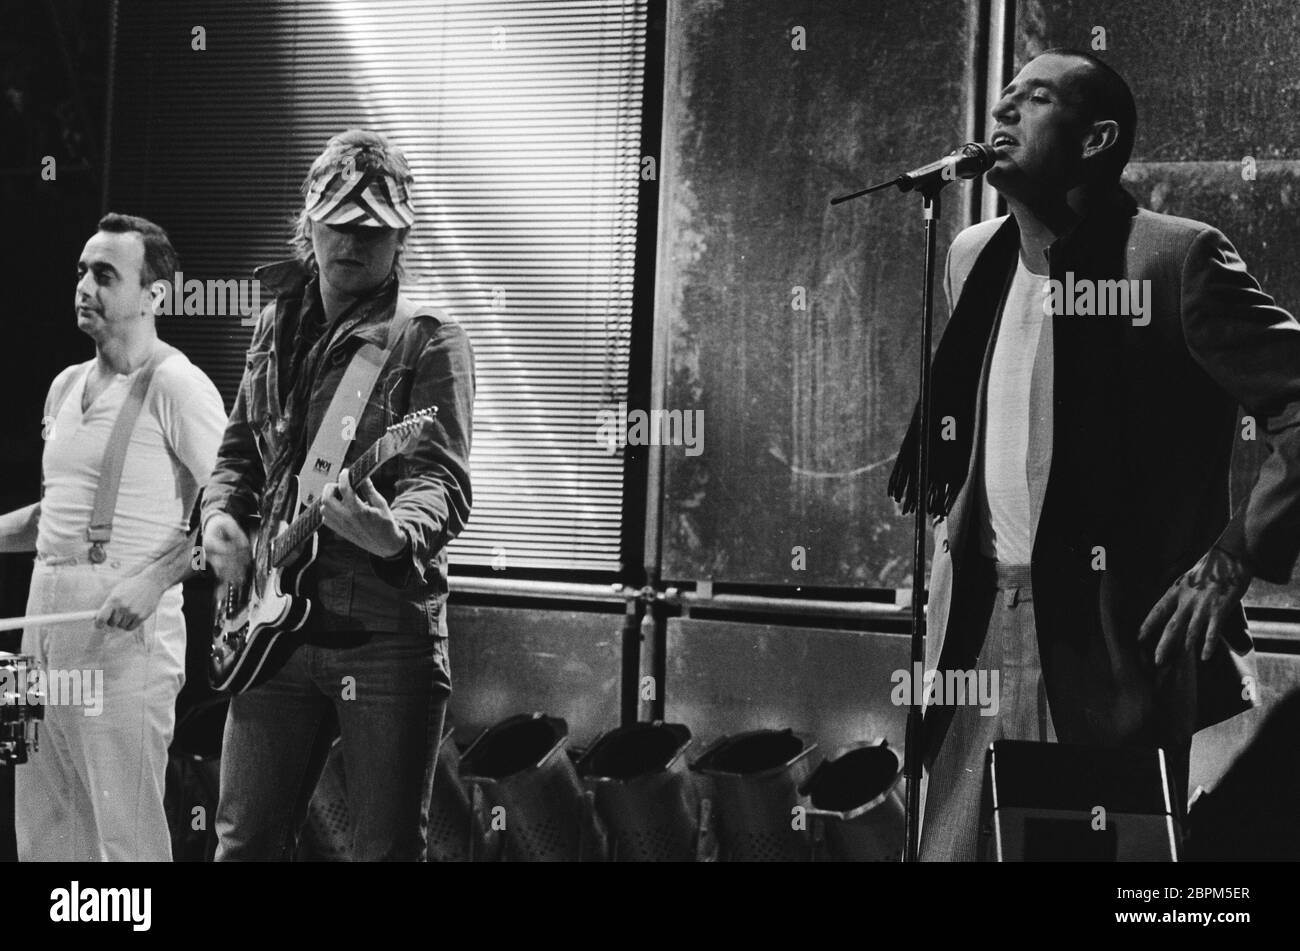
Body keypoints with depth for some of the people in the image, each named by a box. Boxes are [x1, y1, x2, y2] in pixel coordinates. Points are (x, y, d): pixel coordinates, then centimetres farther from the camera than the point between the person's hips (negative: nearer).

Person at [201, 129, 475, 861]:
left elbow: (443, 479, -17)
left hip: (388, 633, -5)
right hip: (277, 627, 5)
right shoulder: (277, 328, 14)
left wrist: (395, 533, -38)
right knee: (247, 841, 8)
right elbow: (239, 451, 24)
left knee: (389, 848, 1)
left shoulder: (429, 343, -5)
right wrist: (222, 514, 2)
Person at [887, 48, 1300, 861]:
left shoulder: (1175, 259, -11)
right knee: (953, 845, 8)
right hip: (979, 627, 6)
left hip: (1115, 639, -6)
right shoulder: (975, 259, 11)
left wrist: (1234, 560, -19)